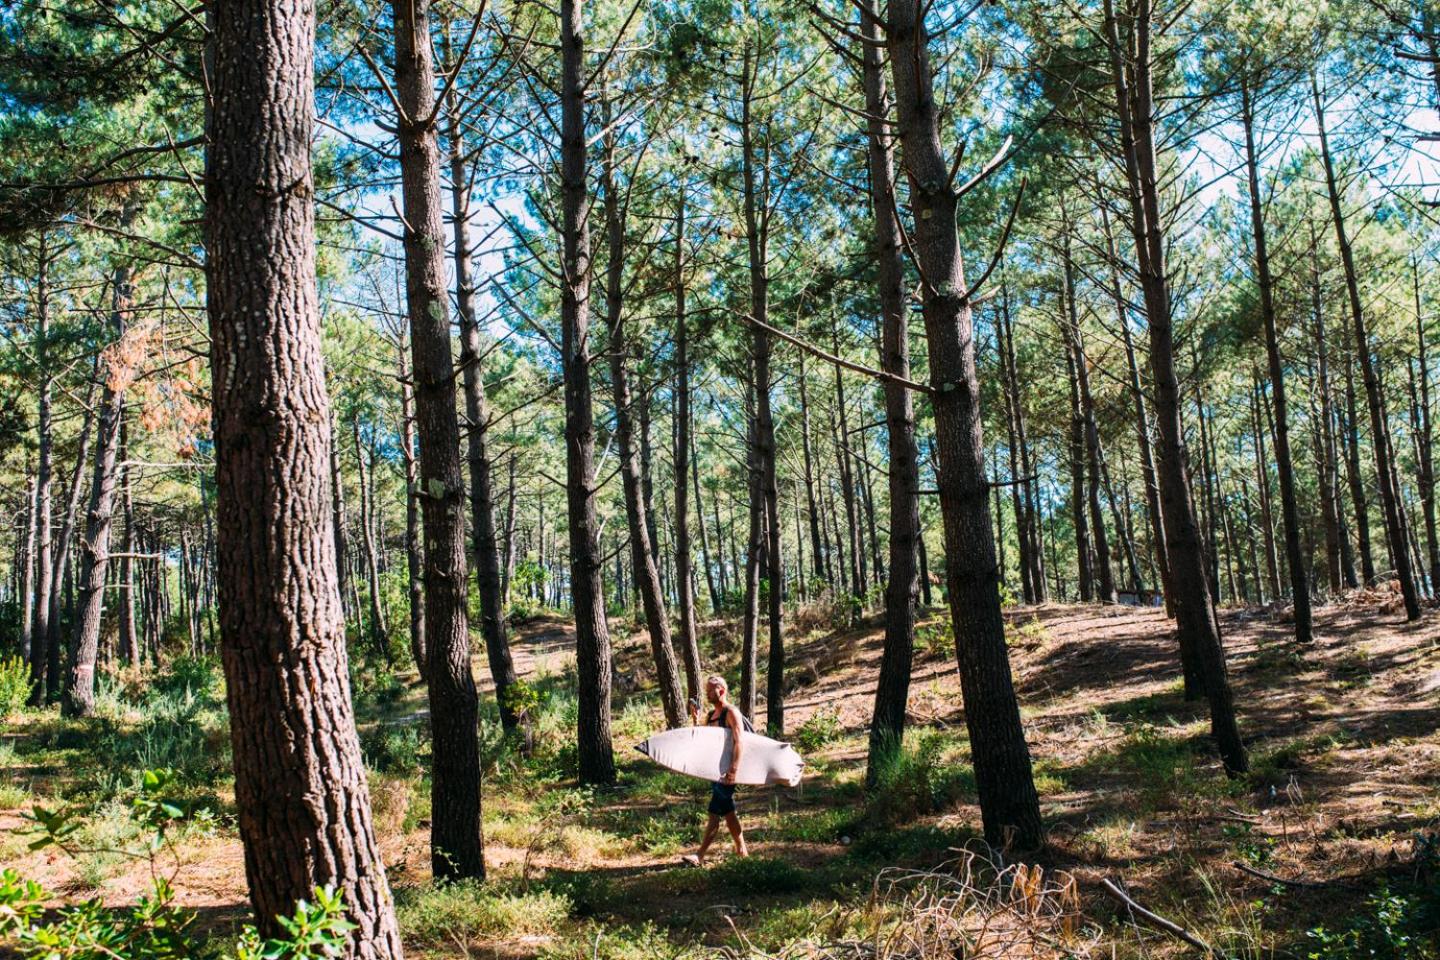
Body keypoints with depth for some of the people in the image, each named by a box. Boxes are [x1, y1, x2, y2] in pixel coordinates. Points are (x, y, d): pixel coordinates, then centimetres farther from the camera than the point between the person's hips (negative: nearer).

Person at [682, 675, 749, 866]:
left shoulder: (731, 713, -11)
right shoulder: (710, 714, 15)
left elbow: (739, 742, -20)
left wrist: (733, 770, -29)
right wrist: (695, 720, -1)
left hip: (726, 770, -9)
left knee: (714, 812, -9)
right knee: (727, 811, 14)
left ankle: (700, 856, -10)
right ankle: (742, 850, 23)